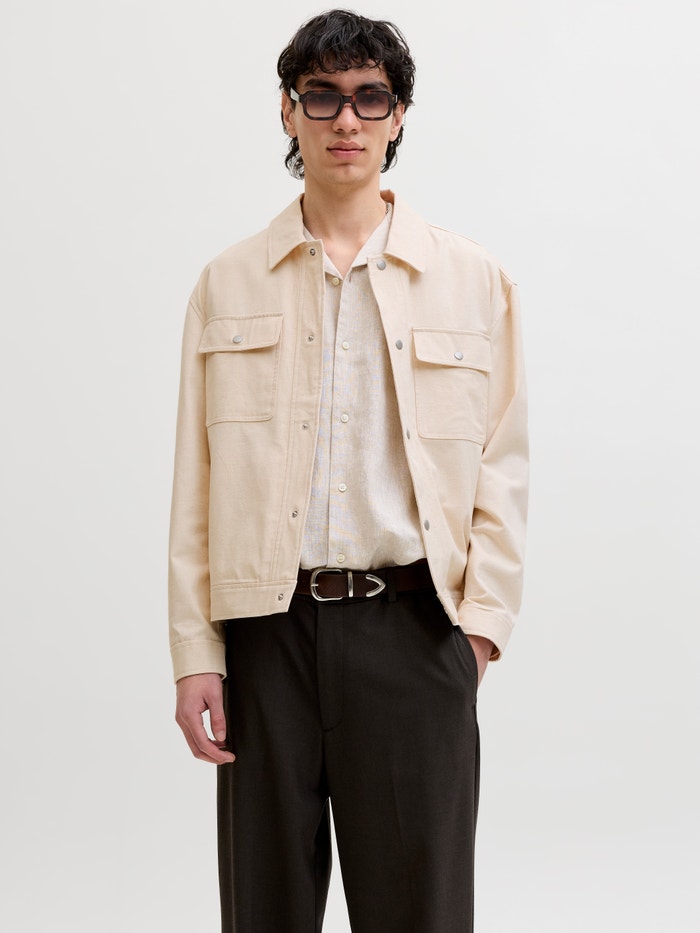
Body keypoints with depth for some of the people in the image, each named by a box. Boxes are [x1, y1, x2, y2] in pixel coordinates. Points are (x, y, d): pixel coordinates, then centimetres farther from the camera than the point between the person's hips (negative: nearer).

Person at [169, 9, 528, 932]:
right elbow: (196, 485, 5)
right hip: (268, 627, 1)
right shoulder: (228, 285, 7)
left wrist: (480, 621, -4)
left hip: (413, 624, -1)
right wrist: (196, 654, -1)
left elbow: (501, 467, 6)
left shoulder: (474, 282, 6)